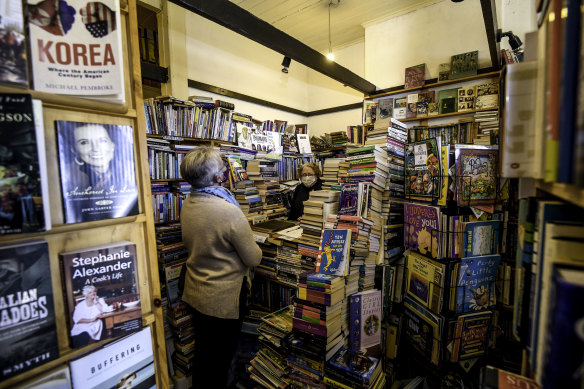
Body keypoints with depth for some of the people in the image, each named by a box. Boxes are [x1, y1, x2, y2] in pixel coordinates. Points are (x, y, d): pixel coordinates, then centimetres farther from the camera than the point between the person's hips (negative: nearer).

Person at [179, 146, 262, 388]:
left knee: (202, 352, 28)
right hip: (224, 298, -7)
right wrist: (254, 247, 1)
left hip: (194, 294, 7)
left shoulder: (187, 205, -6)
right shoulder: (230, 211, -30)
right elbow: (253, 259, -19)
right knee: (220, 359, 18)